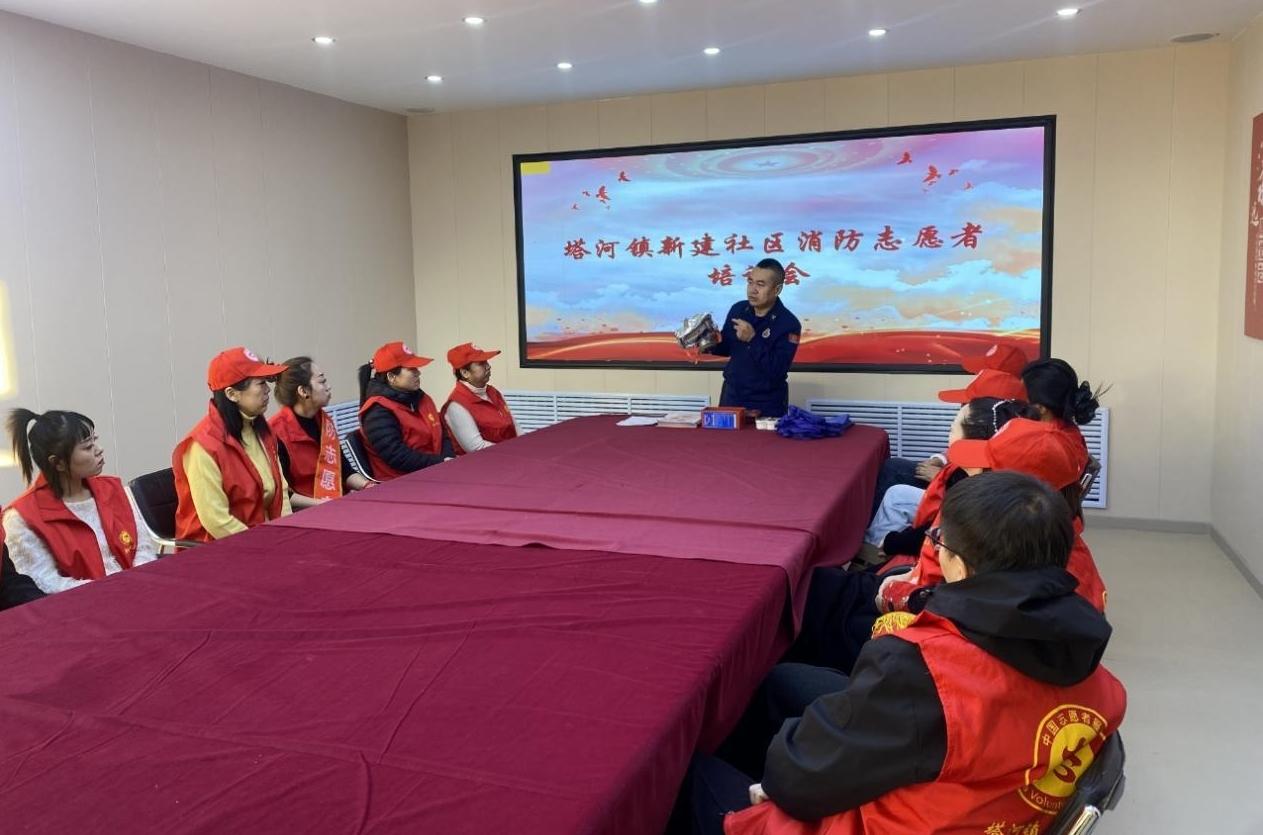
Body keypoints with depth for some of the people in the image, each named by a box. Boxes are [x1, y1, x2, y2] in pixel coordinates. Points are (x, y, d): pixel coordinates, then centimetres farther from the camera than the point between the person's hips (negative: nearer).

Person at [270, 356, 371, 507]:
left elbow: (343, 469, 14)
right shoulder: (276, 432, -14)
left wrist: (368, 487, -2)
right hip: (303, 512, -7)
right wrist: (320, 504, -20)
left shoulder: (324, 420, 9)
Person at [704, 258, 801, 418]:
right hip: (731, 397, 5)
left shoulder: (789, 324, -18)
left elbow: (777, 372, -25)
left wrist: (753, 339, -30)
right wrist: (711, 342, -9)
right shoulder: (738, 309, -3)